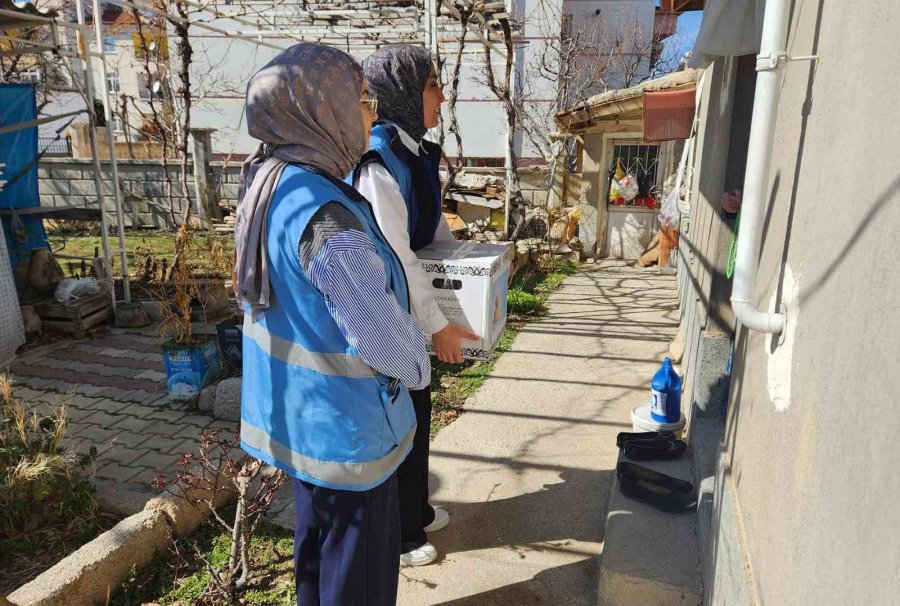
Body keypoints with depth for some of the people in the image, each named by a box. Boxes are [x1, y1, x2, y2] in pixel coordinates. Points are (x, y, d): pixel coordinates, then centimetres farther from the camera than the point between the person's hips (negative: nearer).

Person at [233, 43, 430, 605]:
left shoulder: (269, 182, -1)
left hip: (296, 410, 9)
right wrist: (419, 369, -5)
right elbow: (381, 333, -26)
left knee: (318, 533, 29)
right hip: (344, 422, -9)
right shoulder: (326, 217, -31)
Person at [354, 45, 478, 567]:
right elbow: (395, 257, -25)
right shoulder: (379, 162, -23)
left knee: (417, 409, 21)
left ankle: (415, 510, 42)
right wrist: (439, 324, -20)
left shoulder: (417, 153, 6)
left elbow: (437, 226, 16)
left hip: (411, 309, 9)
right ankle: (395, 534, 29)